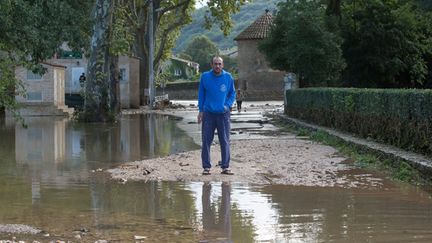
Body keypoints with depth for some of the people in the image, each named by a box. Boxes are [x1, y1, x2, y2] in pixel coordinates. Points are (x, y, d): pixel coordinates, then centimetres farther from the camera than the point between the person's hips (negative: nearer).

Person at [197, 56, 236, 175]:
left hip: (223, 113, 0)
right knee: (206, 141, 0)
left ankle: (225, 167, 9)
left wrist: (228, 105, -4)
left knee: (225, 141, 2)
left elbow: (232, 93, 11)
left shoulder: (228, 77, 1)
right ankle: (206, 167, 7)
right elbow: (201, 94, 9)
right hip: (208, 113, 0)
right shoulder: (205, 77, 0)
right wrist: (200, 110, 4)